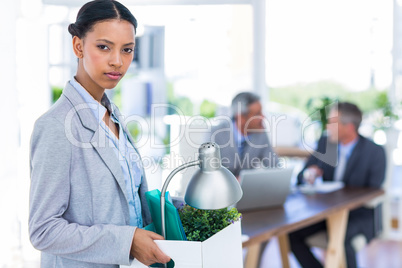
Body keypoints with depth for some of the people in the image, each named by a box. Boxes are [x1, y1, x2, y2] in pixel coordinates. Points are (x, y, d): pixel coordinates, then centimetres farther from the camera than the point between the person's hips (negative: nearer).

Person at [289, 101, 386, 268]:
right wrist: (309, 174, -17)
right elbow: (301, 177, 7)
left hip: (358, 214, -4)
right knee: (292, 234, -19)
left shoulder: (375, 152, -9)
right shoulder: (324, 142, 3)